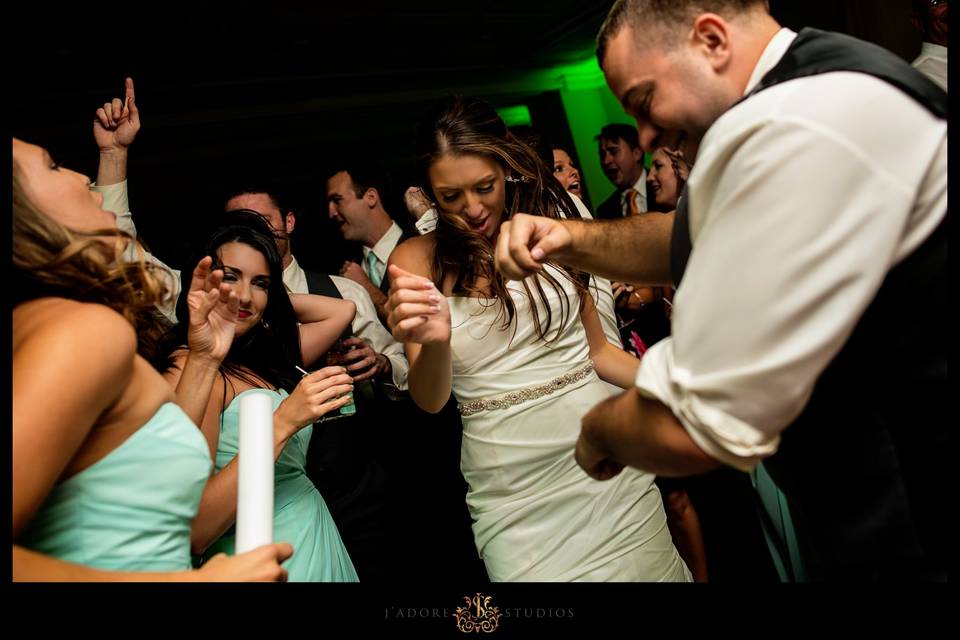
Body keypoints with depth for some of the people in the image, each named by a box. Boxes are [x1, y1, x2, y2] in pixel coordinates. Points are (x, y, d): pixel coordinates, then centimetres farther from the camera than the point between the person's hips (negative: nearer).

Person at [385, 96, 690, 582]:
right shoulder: (416, 260, -3)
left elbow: (597, 350, 9)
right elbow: (430, 400, -7)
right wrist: (433, 341, -27)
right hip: (514, 487, -1)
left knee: (648, 567, 9)